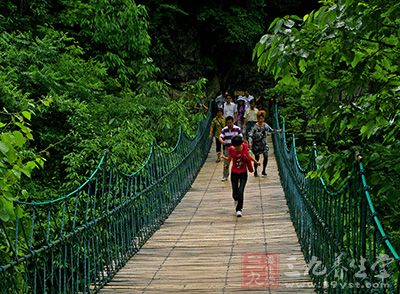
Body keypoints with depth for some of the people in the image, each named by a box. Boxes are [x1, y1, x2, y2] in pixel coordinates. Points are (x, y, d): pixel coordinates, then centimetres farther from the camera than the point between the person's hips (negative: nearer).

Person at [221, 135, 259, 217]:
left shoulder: (245, 146, -11)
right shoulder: (231, 149, -12)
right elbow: (229, 160, -2)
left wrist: (256, 162, 4)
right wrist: (224, 157, -21)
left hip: (243, 173, 0)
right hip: (234, 173, 1)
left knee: (241, 192, -11)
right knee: (235, 193, 7)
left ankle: (239, 209, 4)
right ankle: (236, 200, 44)